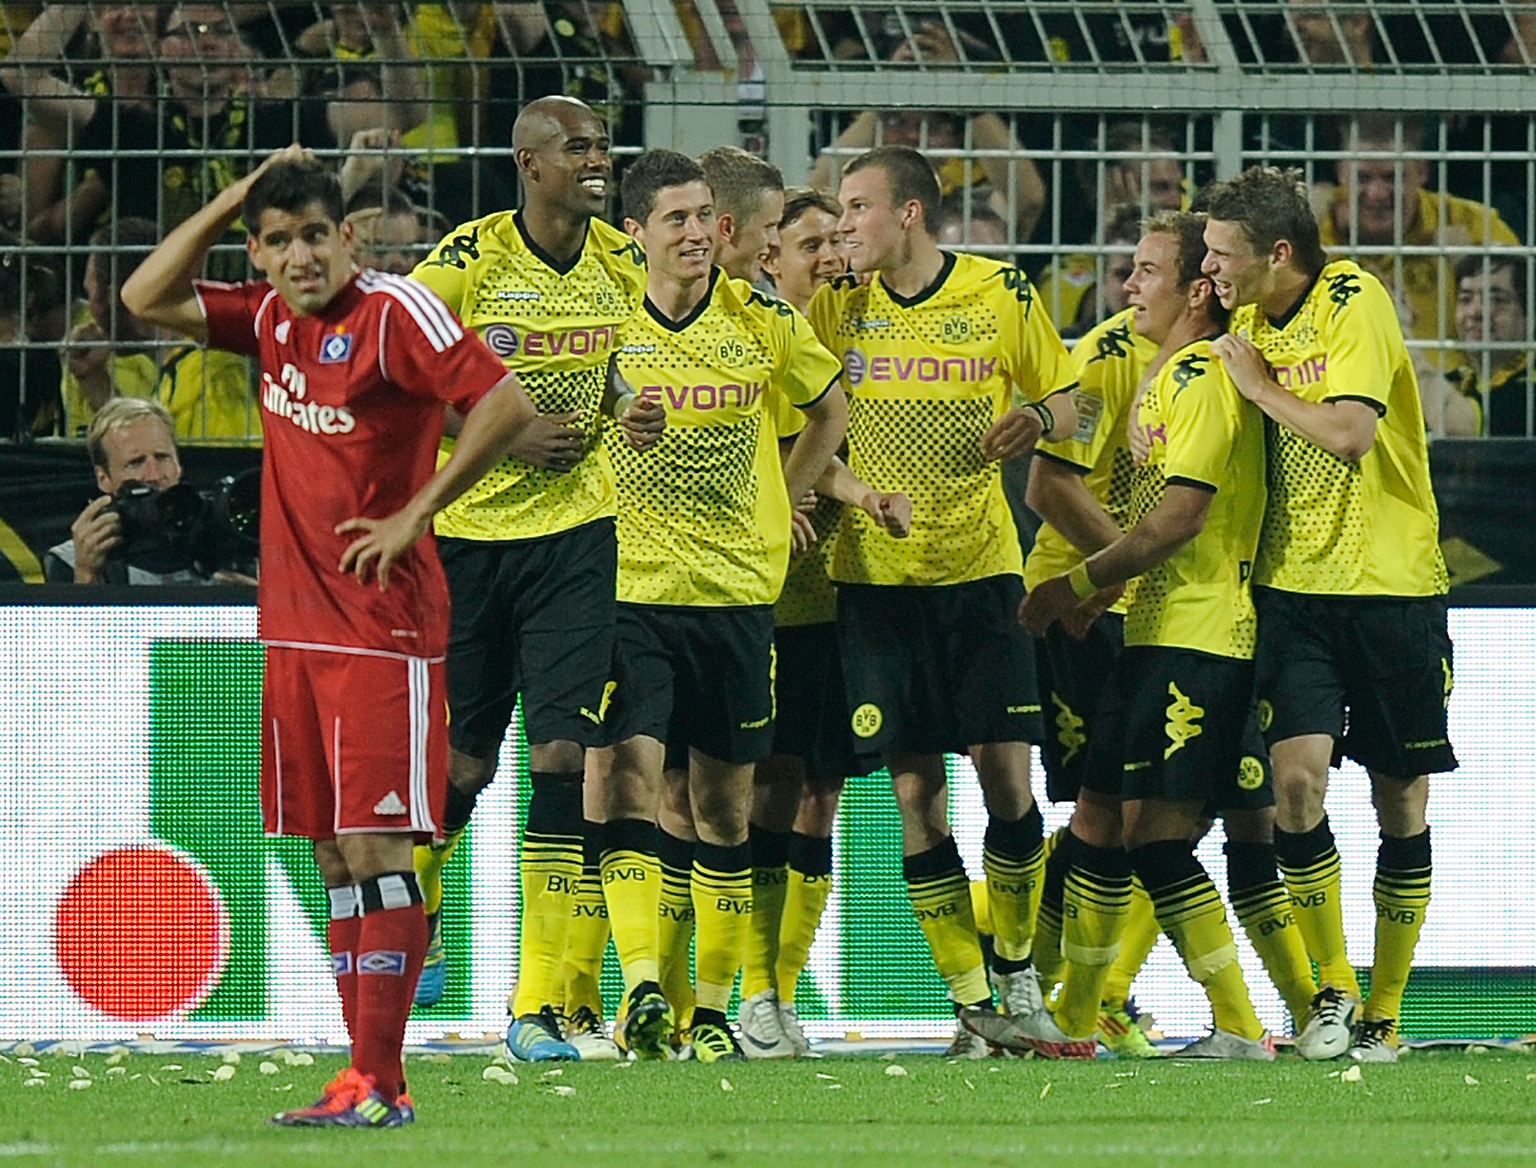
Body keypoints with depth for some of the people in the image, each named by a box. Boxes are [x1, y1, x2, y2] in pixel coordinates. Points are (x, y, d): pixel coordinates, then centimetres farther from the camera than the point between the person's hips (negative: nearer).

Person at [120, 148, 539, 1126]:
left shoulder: (393, 312, -11)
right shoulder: (273, 319, 11)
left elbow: (506, 403, -17)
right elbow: (149, 299, 18)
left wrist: (415, 514, -14)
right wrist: (233, 199, 7)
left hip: (382, 628, -8)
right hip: (295, 626, 8)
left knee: (372, 844, -11)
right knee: (333, 855, 8)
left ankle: (378, 1082, -12)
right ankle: (368, 1074, 10)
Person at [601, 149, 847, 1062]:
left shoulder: (763, 321, 3)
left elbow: (831, 410, 19)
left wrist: (781, 504, 11)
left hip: (737, 586, 2)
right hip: (627, 585, -2)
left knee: (725, 803, 6)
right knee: (631, 773, -16)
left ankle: (713, 1005, 15)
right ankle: (641, 988, -22)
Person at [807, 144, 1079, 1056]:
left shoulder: (1002, 295, -1)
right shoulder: (838, 306, 4)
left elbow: (1067, 404, 8)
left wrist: (1037, 416, -15)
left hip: (980, 566, -1)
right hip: (876, 572, 1)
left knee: (1006, 770, -7)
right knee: (915, 792, -3)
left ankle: (1018, 971, 12)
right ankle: (971, 1001, 2)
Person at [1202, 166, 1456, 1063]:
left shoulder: (1354, 301, -12)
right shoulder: (1249, 319, 8)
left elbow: (1349, 433, -23)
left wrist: (1260, 383, -13)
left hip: (1393, 584, -4)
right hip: (1297, 584, 4)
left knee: (1401, 804, 2)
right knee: (1297, 778, -12)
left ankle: (1384, 1012, 13)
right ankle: (1332, 990, 1)